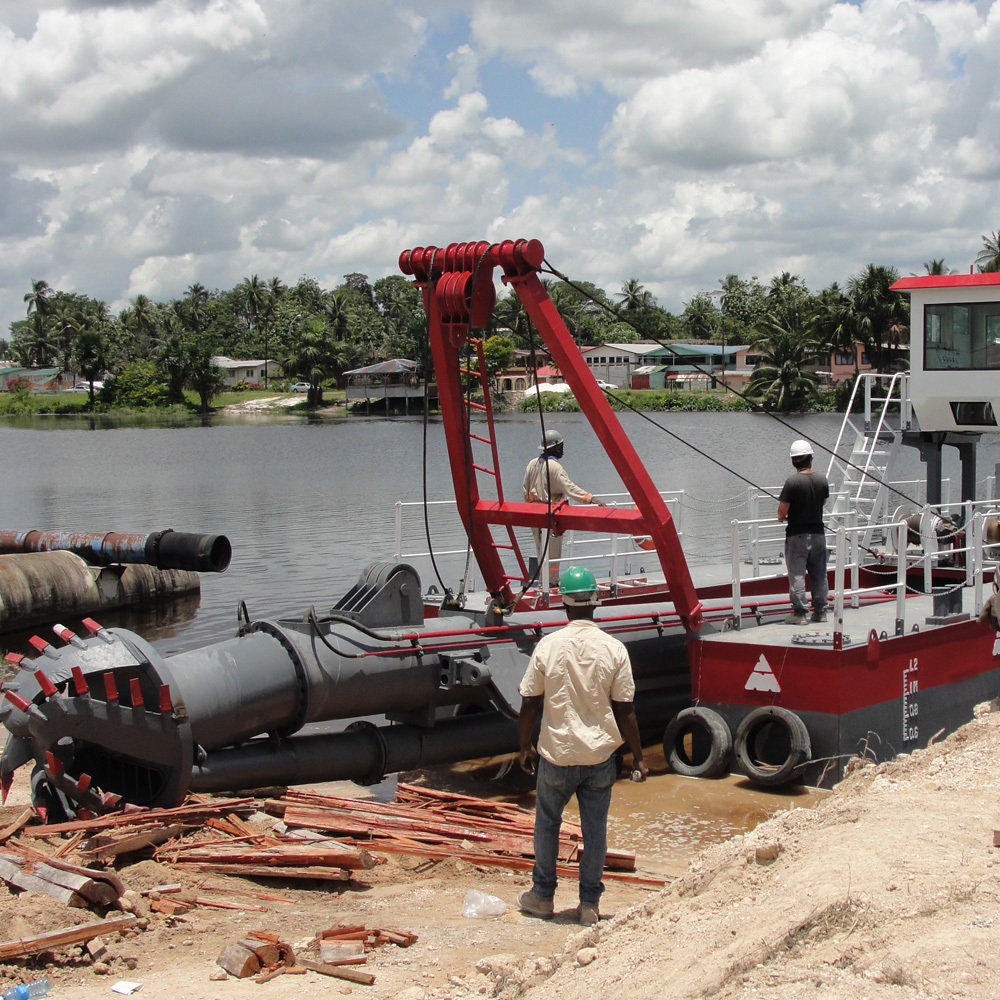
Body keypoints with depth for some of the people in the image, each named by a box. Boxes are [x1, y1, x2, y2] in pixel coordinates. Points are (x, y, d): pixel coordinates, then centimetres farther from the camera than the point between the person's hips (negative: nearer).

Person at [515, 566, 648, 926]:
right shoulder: (614, 649, -8)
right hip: (600, 756, 0)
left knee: (547, 823, 17)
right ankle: (589, 904, 16)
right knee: (595, 829, 10)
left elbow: (529, 705, -4)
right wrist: (638, 757, 5)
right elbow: (625, 711, -5)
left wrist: (525, 747, 11)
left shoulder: (547, 646, -9)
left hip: (556, 754, 0)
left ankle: (542, 896, 26)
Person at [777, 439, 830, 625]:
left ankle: (800, 612, 1)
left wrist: (782, 517, 6)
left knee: (797, 574, 1)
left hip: (797, 535, -5)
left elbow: (782, 510, -16)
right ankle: (820, 611, 19)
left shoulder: (792, 481, -17)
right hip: (818, 532, 5)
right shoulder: (822, 480, -1)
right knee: (819, 574, 13)